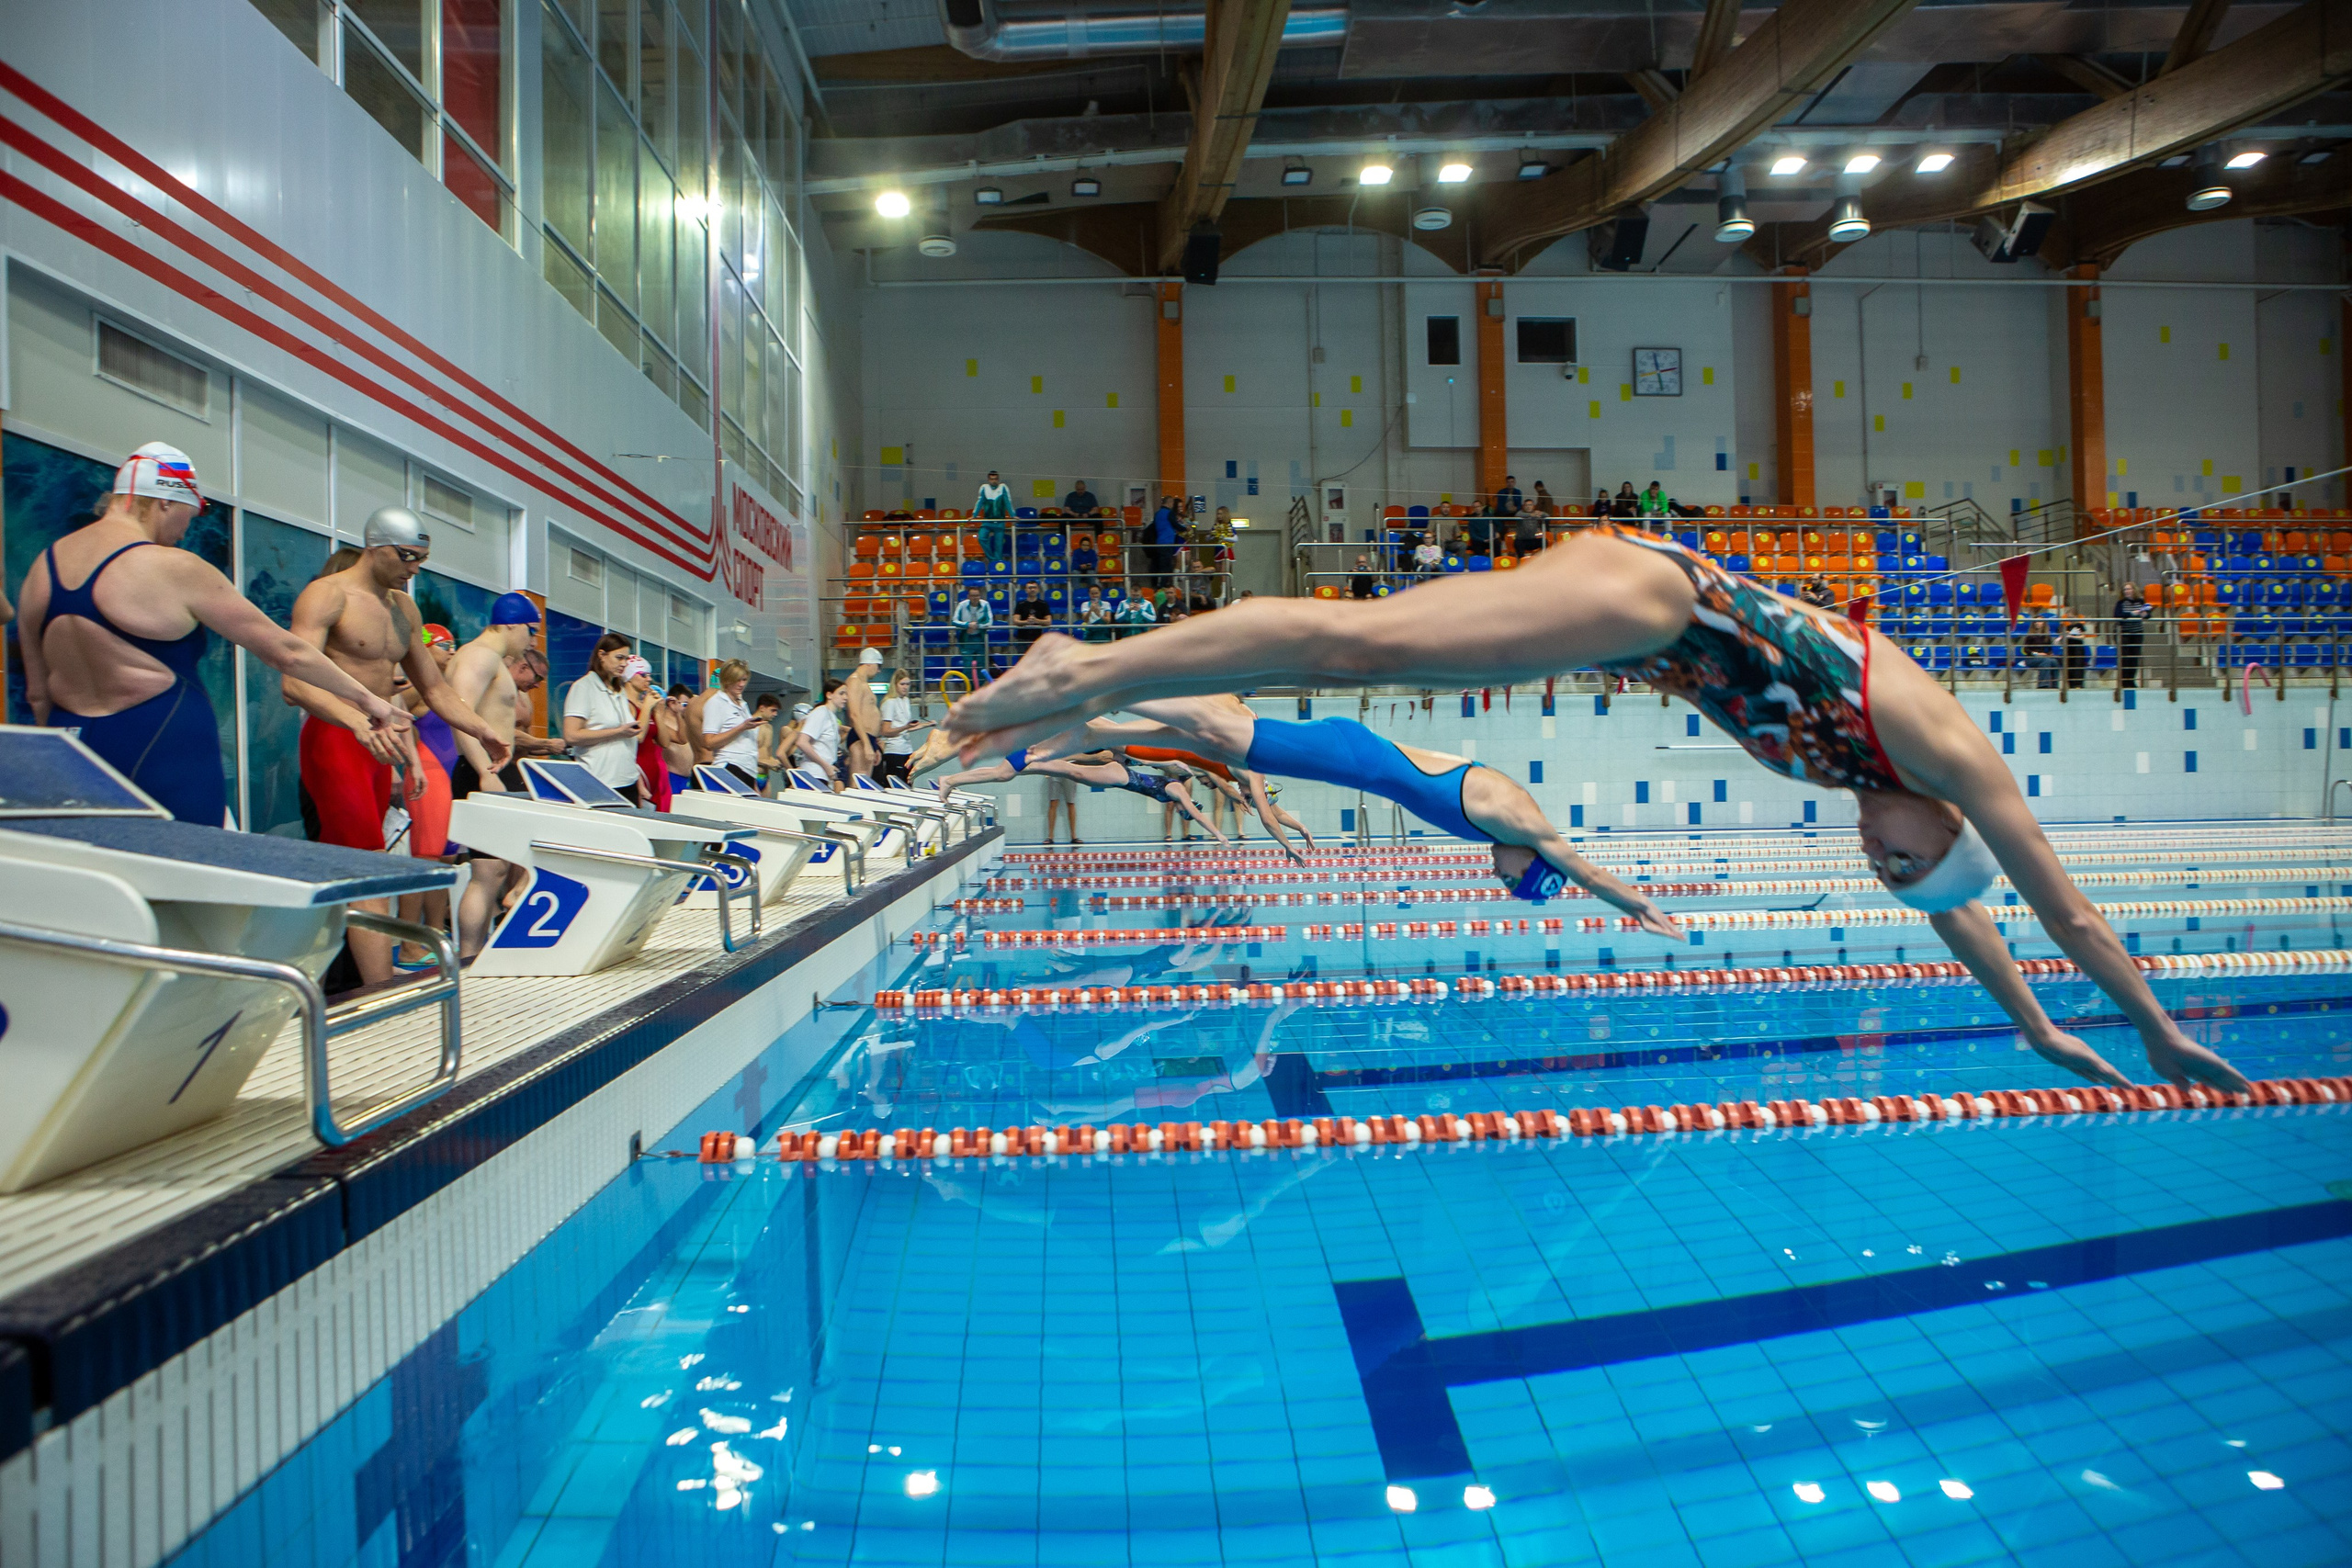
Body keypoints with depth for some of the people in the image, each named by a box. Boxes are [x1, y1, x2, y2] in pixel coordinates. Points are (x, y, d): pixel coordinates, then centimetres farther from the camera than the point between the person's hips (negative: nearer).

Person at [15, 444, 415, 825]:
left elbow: (38, 693, 15)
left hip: (74, 752, 7)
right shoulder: (174, 568, -11)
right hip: (164, 750, -7)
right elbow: (282, 649, -8)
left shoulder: (42, 566, 10)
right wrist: (366, 698, -1)